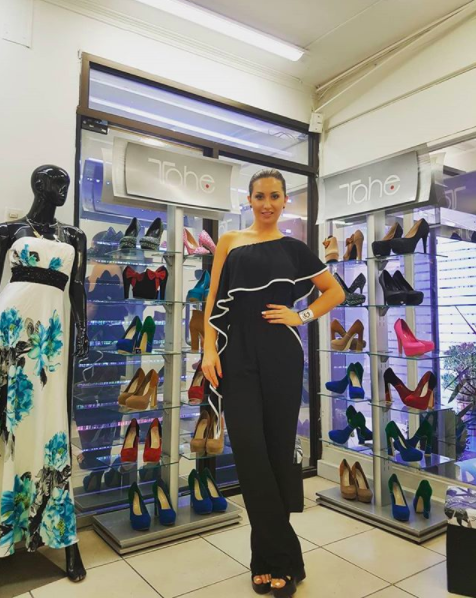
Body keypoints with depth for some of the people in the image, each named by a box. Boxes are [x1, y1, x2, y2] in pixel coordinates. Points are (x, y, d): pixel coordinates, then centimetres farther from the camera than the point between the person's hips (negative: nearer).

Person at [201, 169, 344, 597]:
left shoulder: (293, 248, 9)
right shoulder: (230, 242, 9)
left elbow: (336, 292, 14)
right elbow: (214, 300, 5)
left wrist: (302, 316, 0)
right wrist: (210, 351, -5)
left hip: (281, 357, 0)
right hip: (238, 358, 0)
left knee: (278, 452, 6)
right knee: (250, 453, -2)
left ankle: (271, 557, 25)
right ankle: (284, 557, 14)